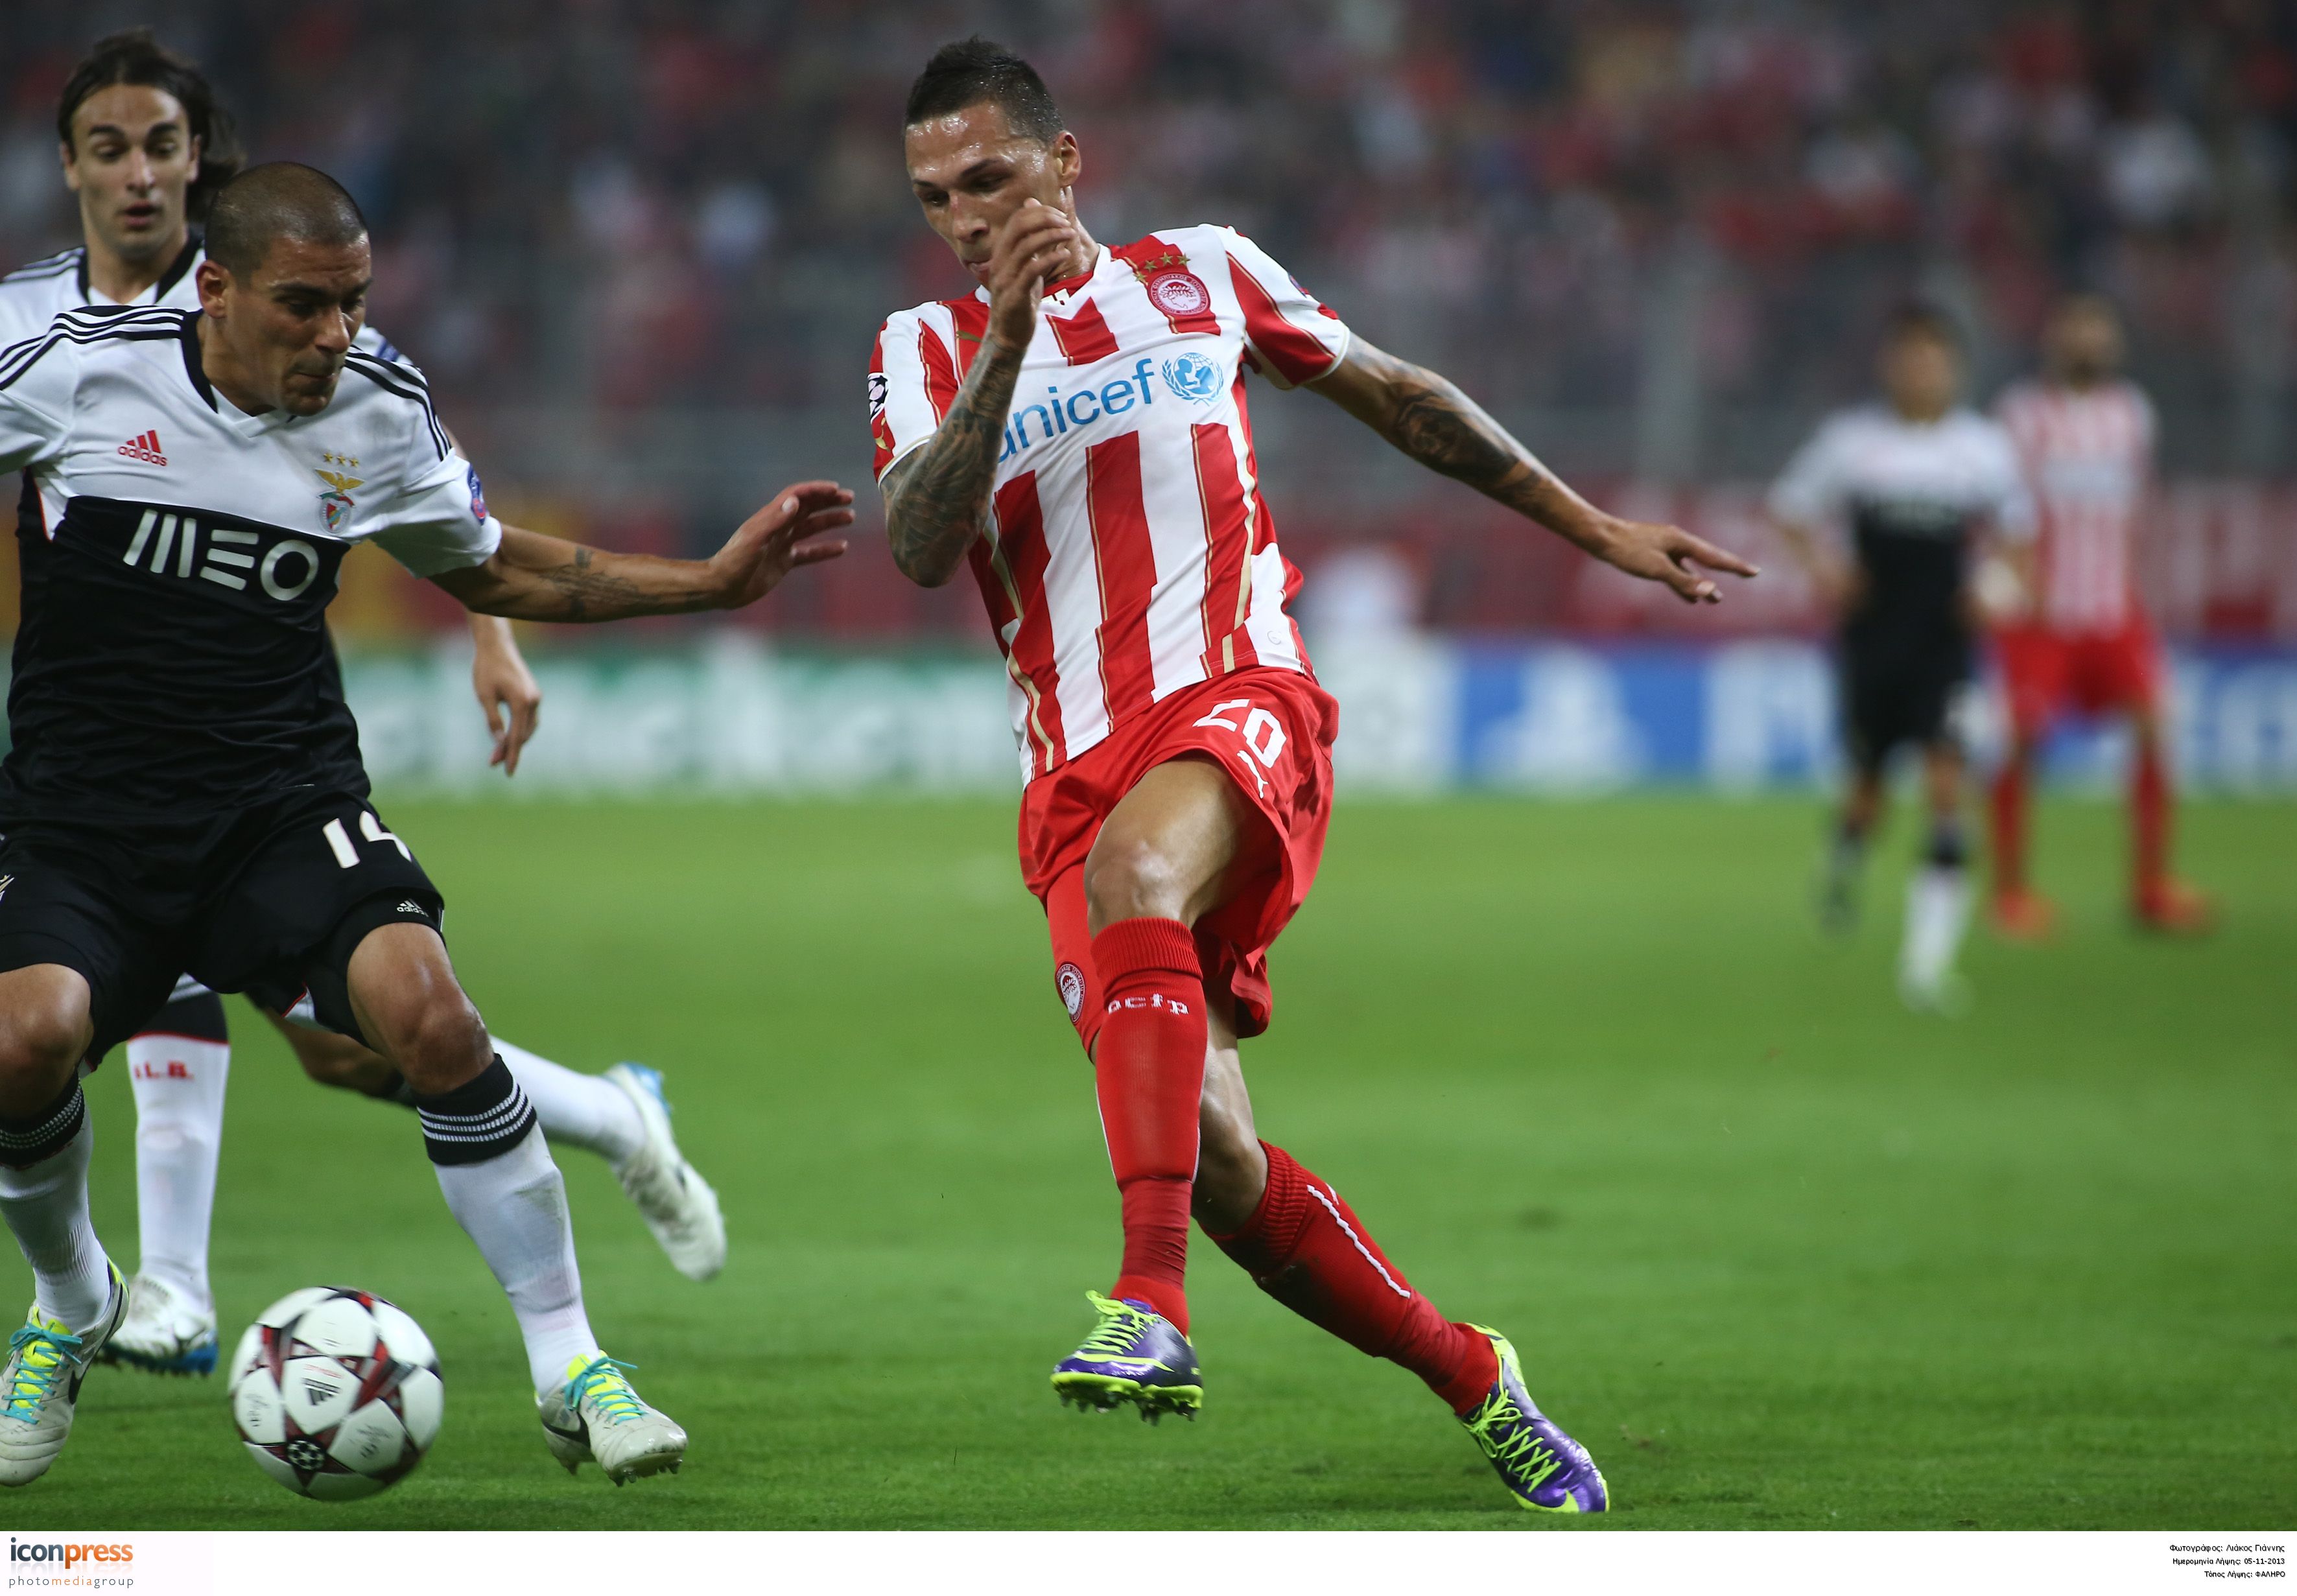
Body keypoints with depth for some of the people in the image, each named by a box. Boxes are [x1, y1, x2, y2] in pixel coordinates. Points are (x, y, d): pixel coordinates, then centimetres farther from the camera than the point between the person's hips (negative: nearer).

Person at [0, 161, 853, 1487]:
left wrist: (713, 581, 12)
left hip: (284, 804, 1)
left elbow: (494, 569, 19)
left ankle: (570, 1367, -11)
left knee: (429, 1010, -26)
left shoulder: (382, 415, 3)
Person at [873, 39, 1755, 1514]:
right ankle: (1473, 1379, 12)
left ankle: (1154, 1306, -48)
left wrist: (1599, 533, 26)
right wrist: (1007, 342, -20)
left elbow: (1397, 396, 23)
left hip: (1241, 702, -2)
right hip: (1081, 767, 3)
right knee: (1211, 1163, -8)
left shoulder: (1200, 275, 12)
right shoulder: (927, 353, 10)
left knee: (1130, 869, -37)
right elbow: (920, 546, -8)